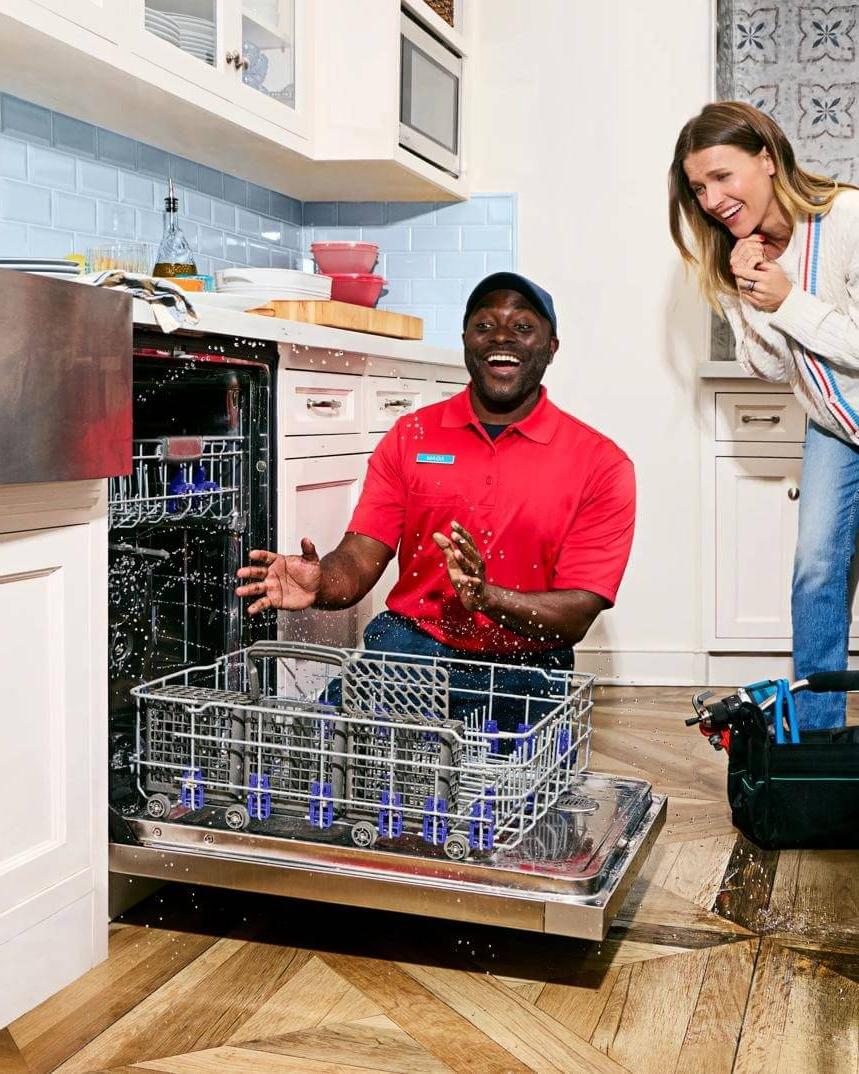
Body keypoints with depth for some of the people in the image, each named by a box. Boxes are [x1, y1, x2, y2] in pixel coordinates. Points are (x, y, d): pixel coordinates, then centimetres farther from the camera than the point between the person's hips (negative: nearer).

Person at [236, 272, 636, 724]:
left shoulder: (600, 463, -1)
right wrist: (319, 585, -26)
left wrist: (487, 596, -26)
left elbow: (577, 615, -7)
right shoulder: (411, 436, 7)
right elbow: (360, 558, -1)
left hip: (526, 667, 0)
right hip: (412, 641, 1)